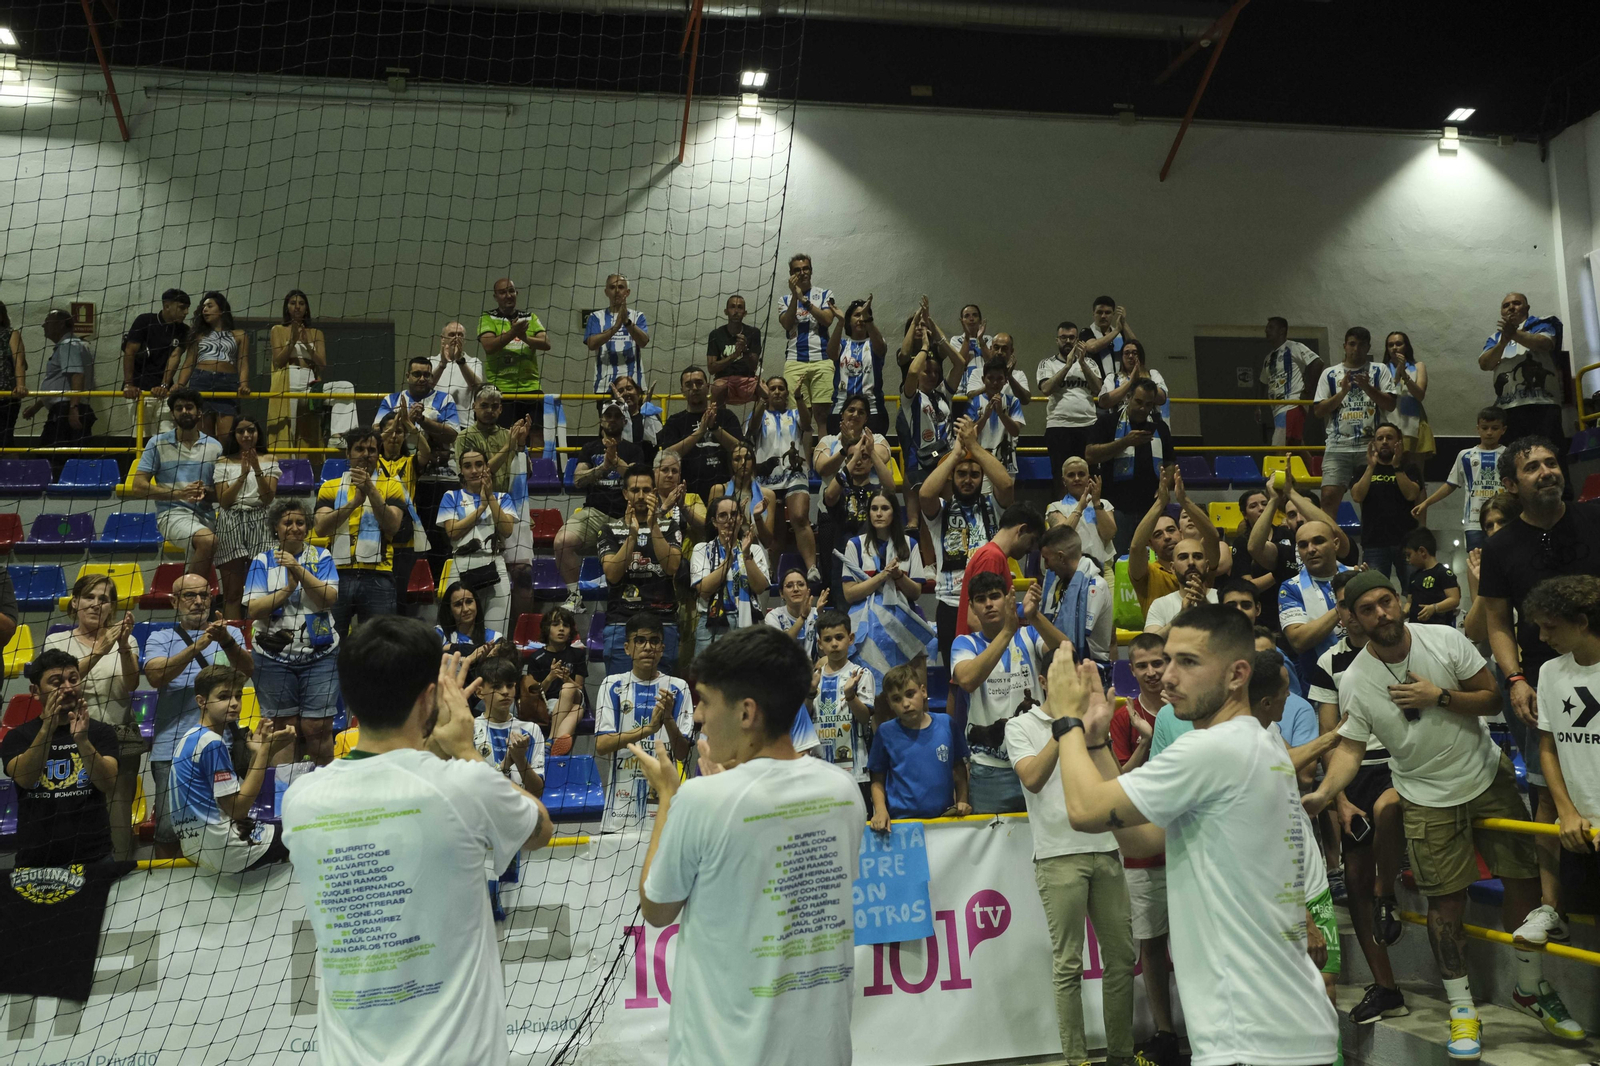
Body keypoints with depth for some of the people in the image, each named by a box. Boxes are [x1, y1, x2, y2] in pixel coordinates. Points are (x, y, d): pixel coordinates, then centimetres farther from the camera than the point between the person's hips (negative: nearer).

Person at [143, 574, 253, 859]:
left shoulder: (230, 633, 11)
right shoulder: (160, 639, 9)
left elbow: (248, 669, -7)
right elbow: (156, 676, -11)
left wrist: (226, 642, -27)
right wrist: (197, 646, -25)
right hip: (172, 750, -1)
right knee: (168, 830, 0)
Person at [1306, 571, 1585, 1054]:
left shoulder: (1445, 640, -11)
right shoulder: (1354, 681, -13)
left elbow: (1492, 699, -6)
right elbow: (1350, 746, -10)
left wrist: (1439, 696, -23)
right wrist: (1324, 792, -26)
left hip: (1488, 776, 2)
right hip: (1429, 797, -1)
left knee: (1525, 878, 8)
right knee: (1447, 902, 1)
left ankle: (1531, 986, 30)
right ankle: (1461, 1006, 17)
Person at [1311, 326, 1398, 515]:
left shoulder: (1379, 371, 9)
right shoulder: (1330, 374, 10)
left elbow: (1390, 405, -1)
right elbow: (1318, 411, 3)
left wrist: (1367, 387, -13)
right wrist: (1342, 392, -9)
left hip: (1371, 447, 0)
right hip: (1338, 447, 0)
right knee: (1329, 496, -10)